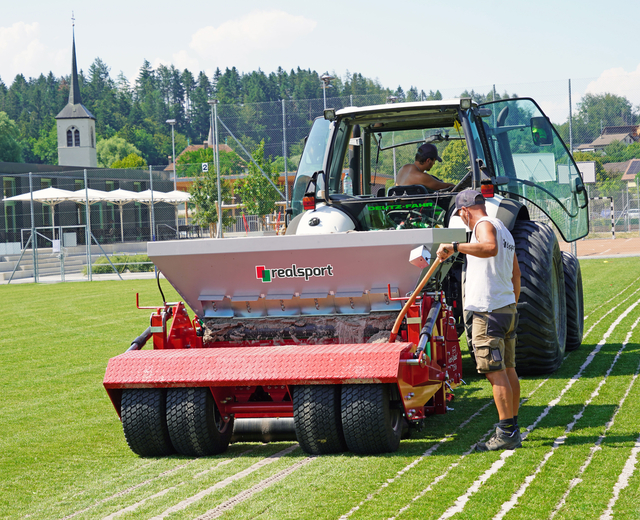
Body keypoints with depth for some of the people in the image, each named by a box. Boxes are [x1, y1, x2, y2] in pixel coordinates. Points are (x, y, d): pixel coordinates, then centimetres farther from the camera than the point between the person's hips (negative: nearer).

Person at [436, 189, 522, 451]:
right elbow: (516, 274, 26)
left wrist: (454, 247, -35)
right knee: (508, 370, 13)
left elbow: (490, 247, -34)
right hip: (507, 307, 10)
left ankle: (507, 433, -12)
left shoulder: (485, 225, -10)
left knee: (496, 373, -10)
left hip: (488, 310, -10)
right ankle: (512, 428, 18)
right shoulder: (503, 229, 21)